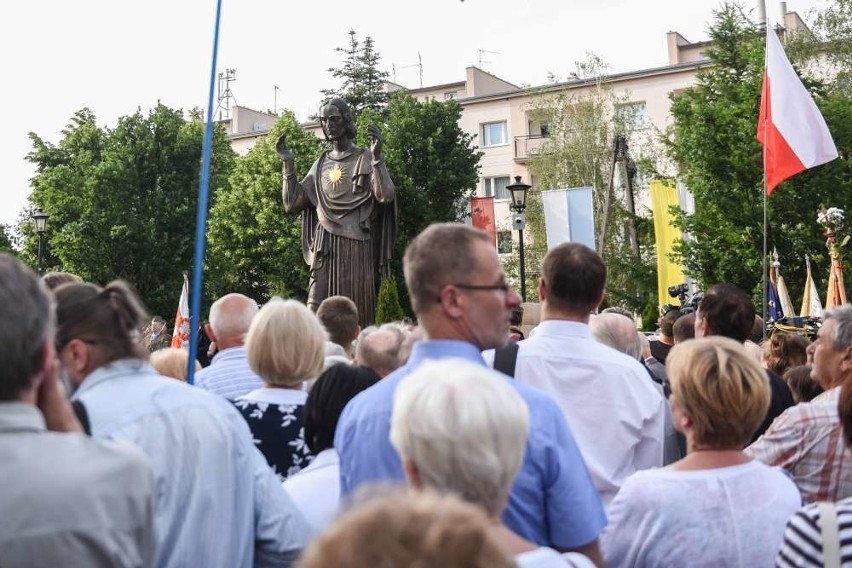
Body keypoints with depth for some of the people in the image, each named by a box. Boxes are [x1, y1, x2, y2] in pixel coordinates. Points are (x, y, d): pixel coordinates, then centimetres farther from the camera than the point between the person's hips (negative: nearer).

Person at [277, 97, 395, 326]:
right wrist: (288, 164, 9)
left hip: (355, 247, -4)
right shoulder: (320, 164, 17)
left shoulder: (365, 159, 5)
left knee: (356, 317, -2)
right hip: (324, 249, 4)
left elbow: (385, 196, -12)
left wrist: (377, 157, -21)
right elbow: (292, 204, 14)